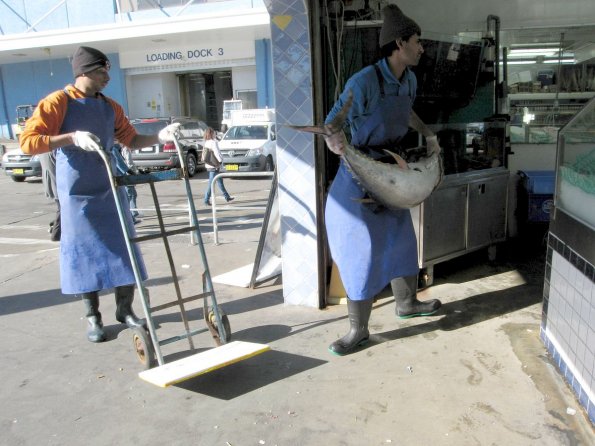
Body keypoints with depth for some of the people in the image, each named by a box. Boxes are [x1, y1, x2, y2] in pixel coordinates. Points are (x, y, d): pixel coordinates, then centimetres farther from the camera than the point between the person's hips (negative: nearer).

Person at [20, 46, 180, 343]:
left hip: (110, 190, 5)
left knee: (124, 251, 5)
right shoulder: (57, 103, -9)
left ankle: (125, 310, 21)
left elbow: (131, 140, 13)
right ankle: (93, 318, 19)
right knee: (85, 254, 4)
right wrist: (72, 137, -27)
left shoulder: (110, 107, 7)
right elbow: (28, 142, -15)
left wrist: (160, 137, -4)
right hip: (77, 195, -4)